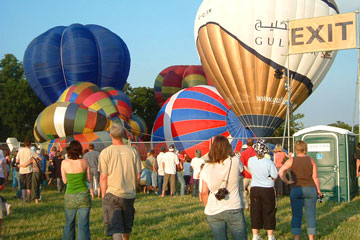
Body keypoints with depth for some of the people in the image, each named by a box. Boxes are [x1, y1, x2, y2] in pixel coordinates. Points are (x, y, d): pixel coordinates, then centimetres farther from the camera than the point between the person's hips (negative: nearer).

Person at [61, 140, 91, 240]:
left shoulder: (65, 163, -6)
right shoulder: (84, 162, -5)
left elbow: (64, 181, 4)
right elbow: (89, 179, 5)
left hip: (70, 197, 1)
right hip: (83, 195, -1)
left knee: (69, 224, 17)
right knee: (83, 225, 0)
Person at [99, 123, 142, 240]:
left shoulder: (105, 152, -7)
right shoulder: (132, 151, 2)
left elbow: (103, 177, -8)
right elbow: (138, 175, 4)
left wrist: (103, 195, 3)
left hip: (112, 194, -3)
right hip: (130, 195, 4)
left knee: (114, 227, -5)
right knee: (127, 225, 21)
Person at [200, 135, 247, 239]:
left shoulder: (207, 168, -2)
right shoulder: (235, 161, -7)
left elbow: (204, 193, 1)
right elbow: (241, 169, 17)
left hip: (213, 213, 2)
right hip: (234, 210, -2)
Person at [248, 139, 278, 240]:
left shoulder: (250, 160, -5)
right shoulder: (269, 162, -16)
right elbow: (275, 177, -9)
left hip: (254, 189, 3)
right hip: (268, 190, -3)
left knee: (255, 213, 11)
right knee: (269, 213, 7)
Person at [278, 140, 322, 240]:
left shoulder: (291, 160, -4)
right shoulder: (311, 160, -2)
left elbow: (280, 172, -16)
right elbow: (315, 177, -3)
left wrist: (287, 181, -5)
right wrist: (318, 190, 7)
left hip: (296, 190, 0)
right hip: (310, 189, 0)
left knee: (296, 215, 6)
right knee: (310, 215, 8)